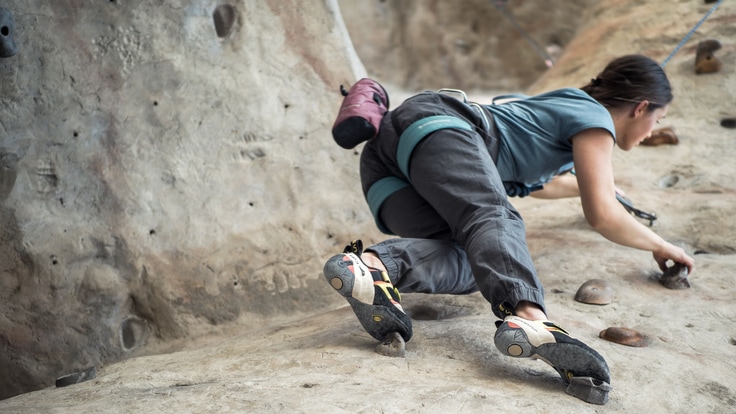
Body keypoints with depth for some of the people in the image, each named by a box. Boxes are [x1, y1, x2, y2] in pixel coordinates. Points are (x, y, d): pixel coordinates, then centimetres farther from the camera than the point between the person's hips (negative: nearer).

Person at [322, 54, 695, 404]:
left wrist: (587, 184, 69)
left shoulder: (559, 105, 35)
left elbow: (532, 181, 54)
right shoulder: (594, 117, 9)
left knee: (471, 259, -13)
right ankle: (525, 316, -60)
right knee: (494, 219, -30)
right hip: (436, 126, -8)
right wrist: (659, 245, 17)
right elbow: (602, 215, 0)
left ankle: (375, 264, -40)